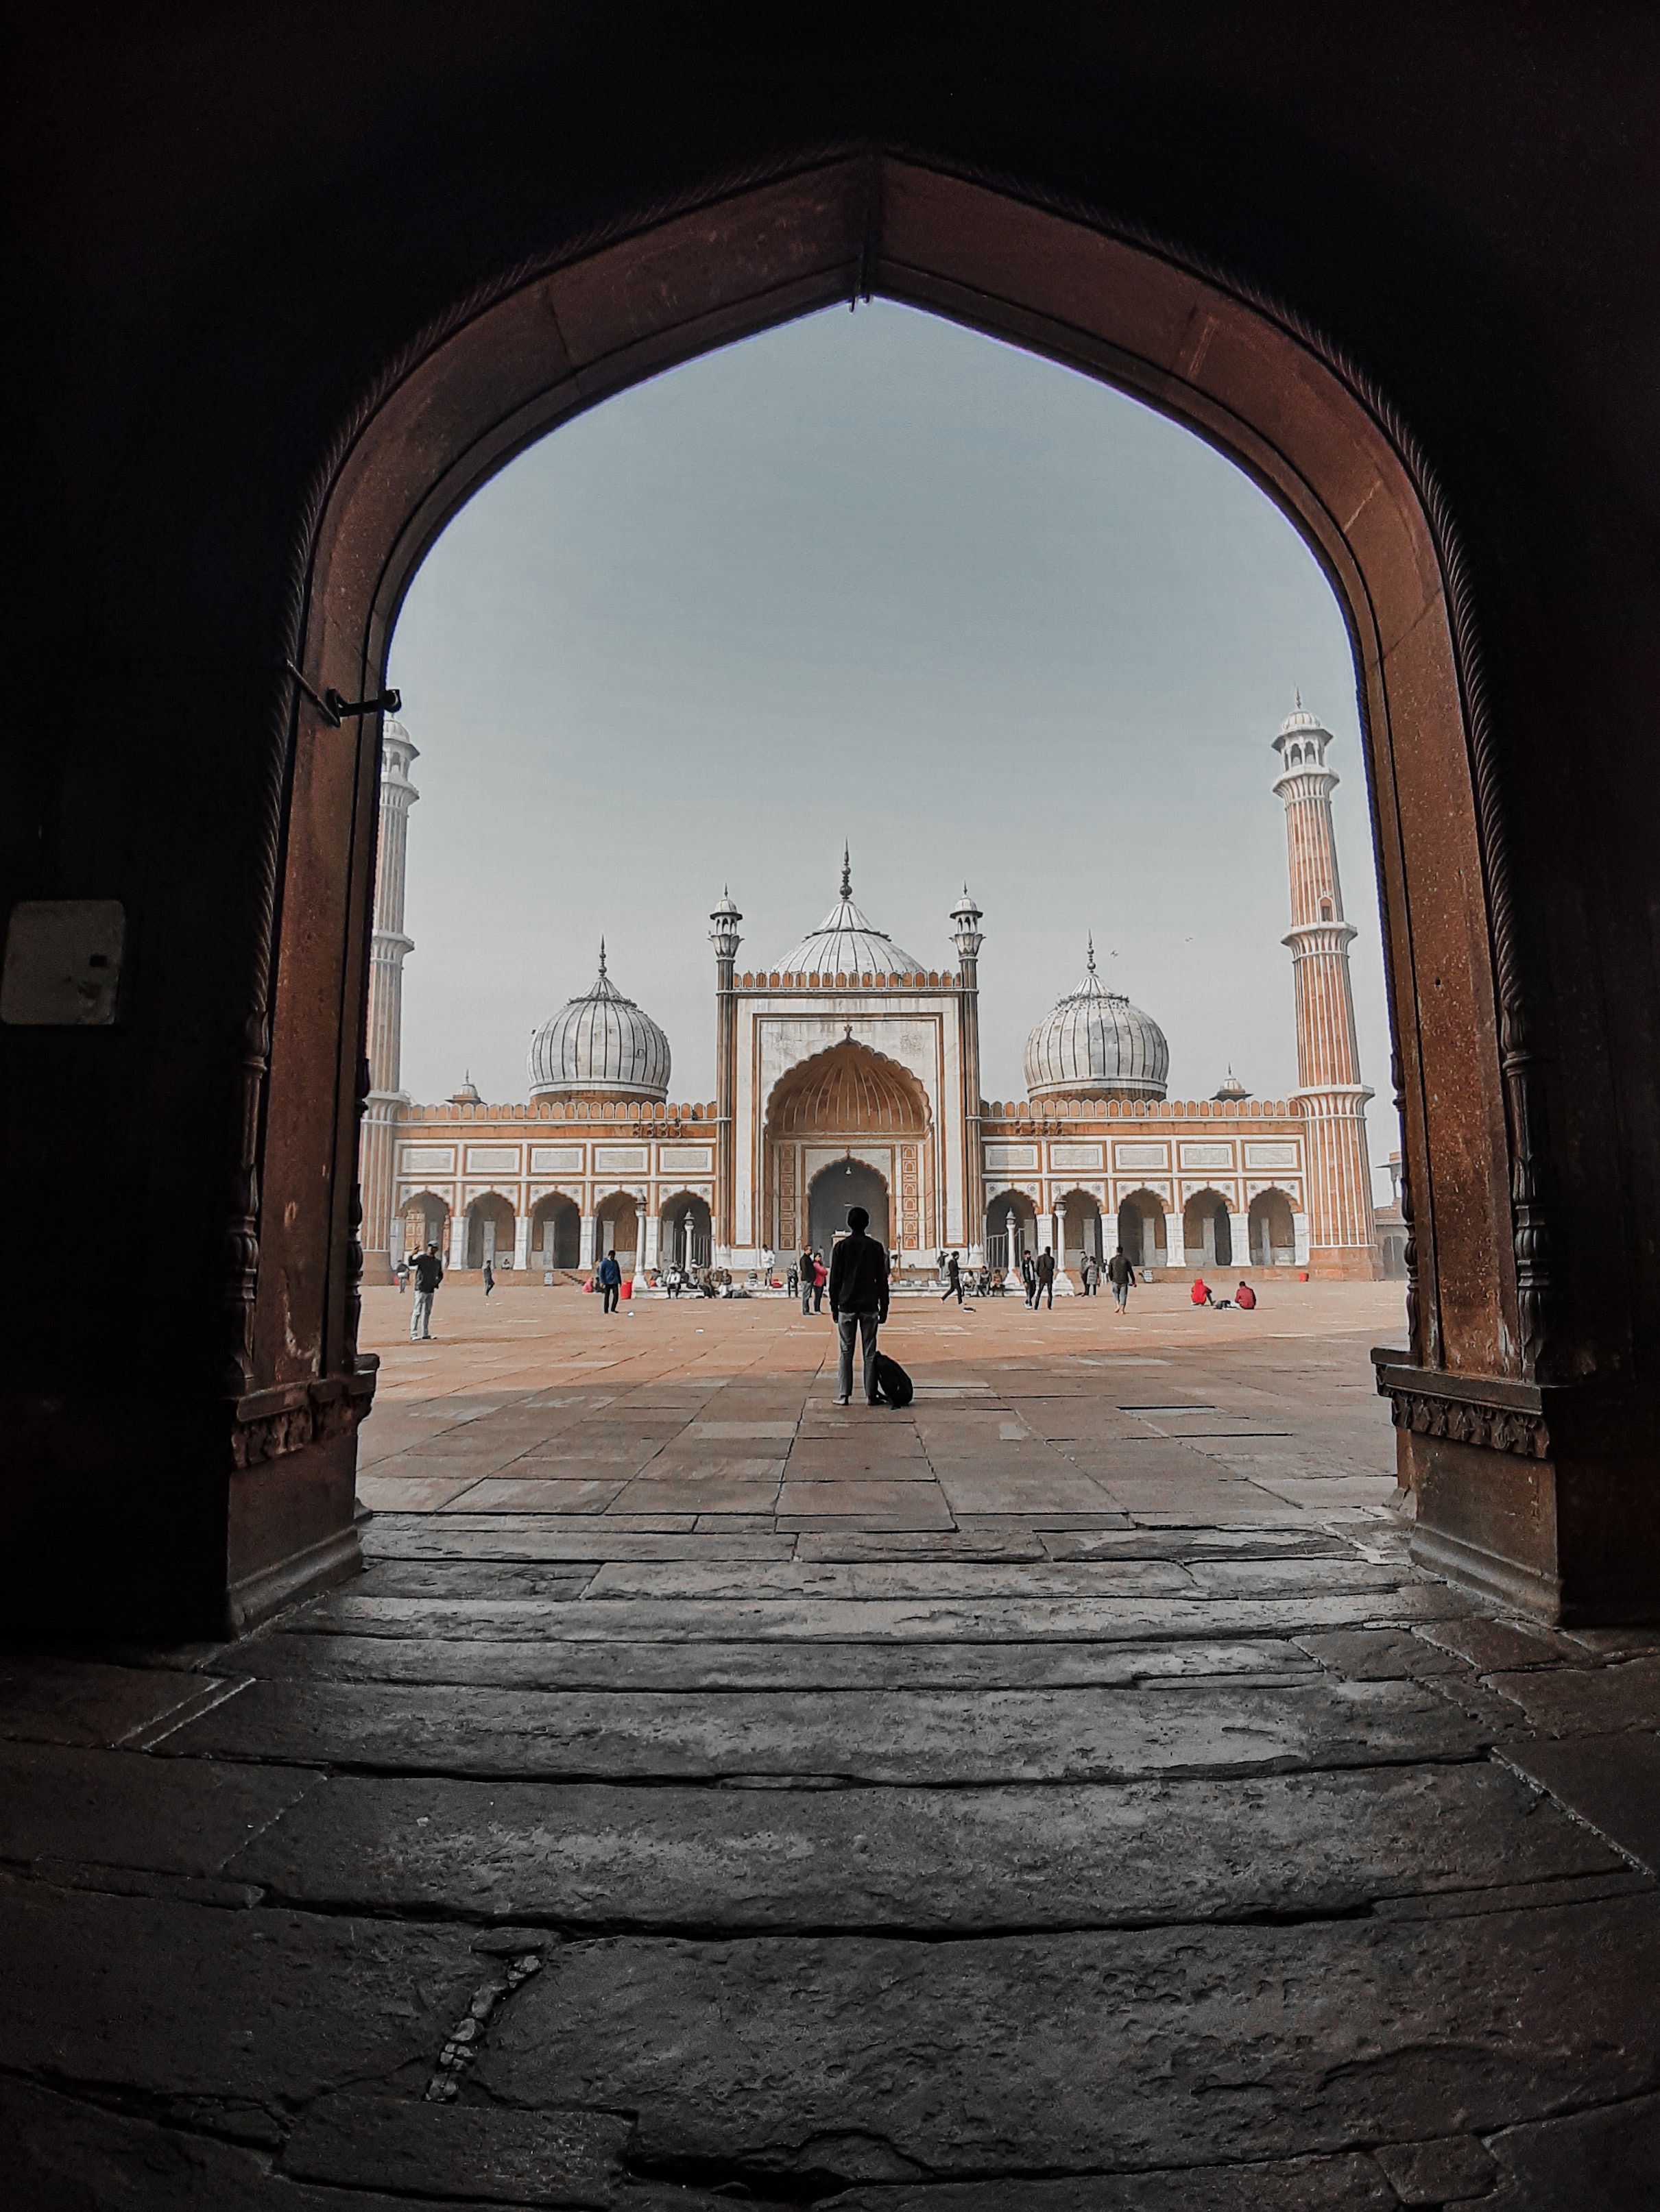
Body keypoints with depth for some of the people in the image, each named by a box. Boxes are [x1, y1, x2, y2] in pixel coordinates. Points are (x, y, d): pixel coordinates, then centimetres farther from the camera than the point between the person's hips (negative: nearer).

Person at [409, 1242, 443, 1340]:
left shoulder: (438, 1262, 11)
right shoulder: (422, 1258, -5)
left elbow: (440, 1275, 24)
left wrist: (436, 1284, 9)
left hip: (430, 1291, 6)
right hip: (420, 1289, -6)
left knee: (427, 1312, 12)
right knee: (417, 1312, -8)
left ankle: (425, 1334, 19)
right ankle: (413, 1334, -8)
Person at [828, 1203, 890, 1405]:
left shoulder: (841, 1246, 0)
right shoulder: (875, 1247, 2)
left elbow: (835, 1279, 0)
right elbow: (882, 1280, 4)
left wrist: (834, 1306, 6)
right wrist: (883, 1307, 9)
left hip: (847, 1306, 0)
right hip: (870, 1306, 1)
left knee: (846, 1352, 4)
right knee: (870, 1352, 4)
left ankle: (843, 1396, 2)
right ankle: (870, 1396, 4)